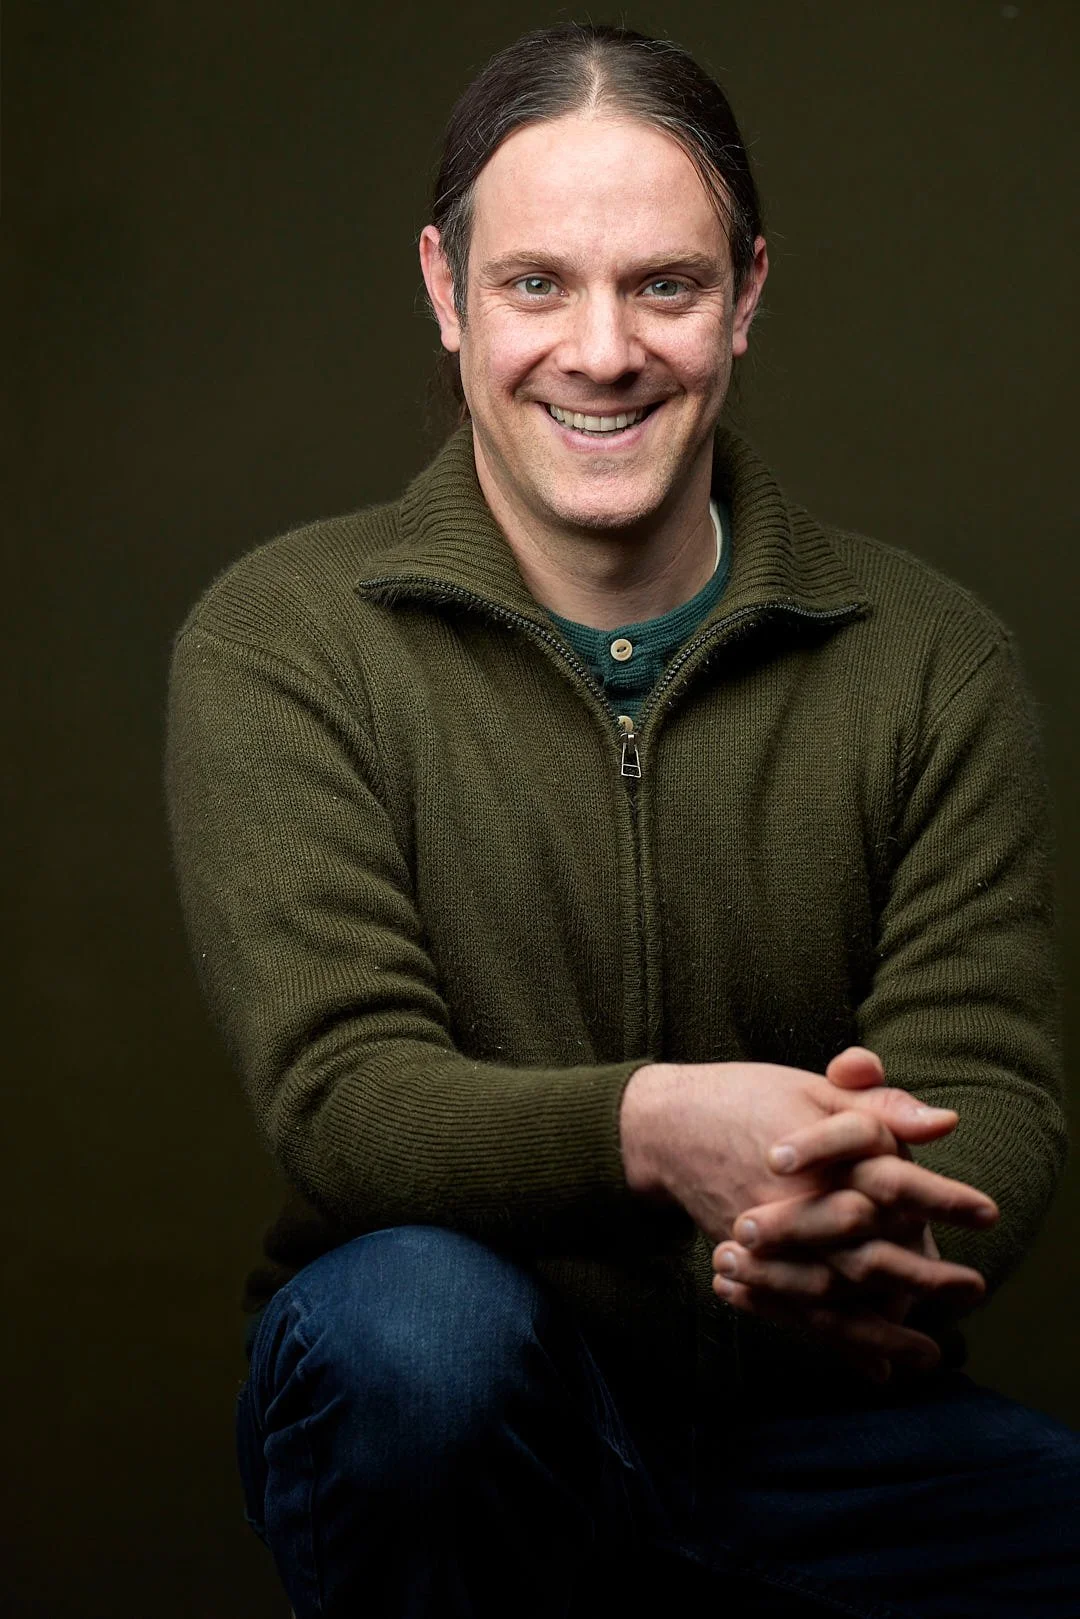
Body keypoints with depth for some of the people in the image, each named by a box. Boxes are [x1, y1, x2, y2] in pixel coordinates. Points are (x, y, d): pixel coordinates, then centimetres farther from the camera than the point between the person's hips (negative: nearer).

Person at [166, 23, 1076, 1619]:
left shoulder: (929, 658, 1)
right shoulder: (277, 645, -5)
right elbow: (340, 1090, -16)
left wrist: (891, 1242, -32)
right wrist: (648, 1125, -38)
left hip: (806, 1426, 2)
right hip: (451, 1423, -1)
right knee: (410, 1314, -35)